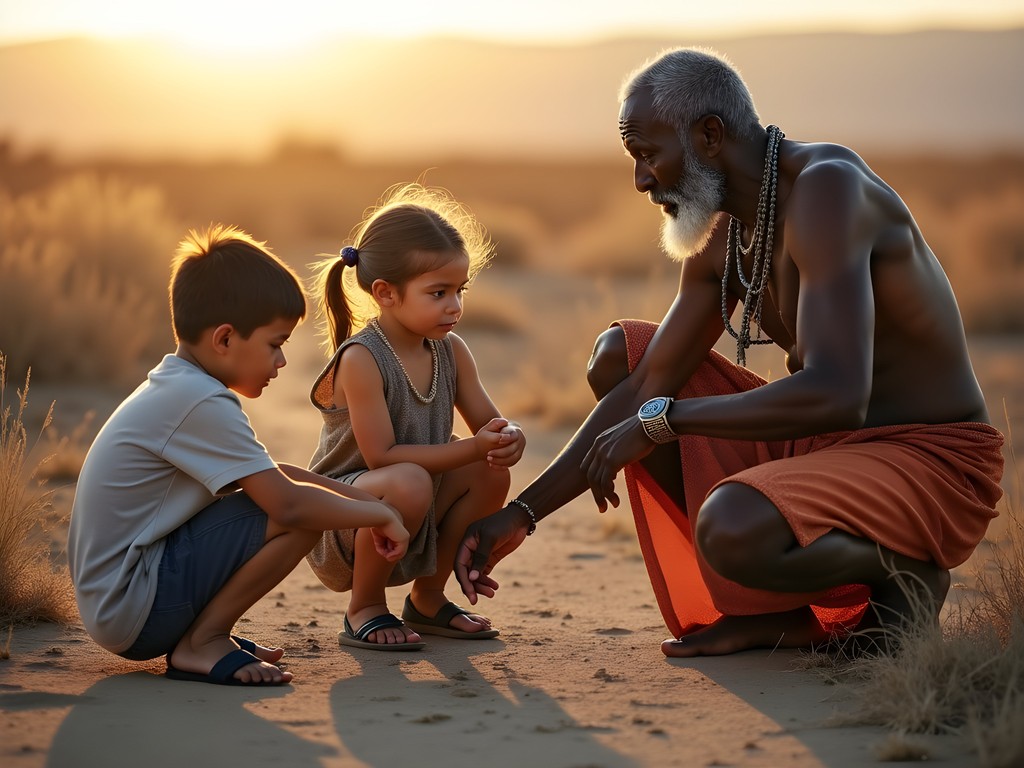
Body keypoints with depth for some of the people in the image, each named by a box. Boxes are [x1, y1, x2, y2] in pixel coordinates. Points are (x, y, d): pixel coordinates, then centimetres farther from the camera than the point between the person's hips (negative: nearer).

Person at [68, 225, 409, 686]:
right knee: (299, 516, -18)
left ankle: (203, 632, 12)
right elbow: (289, 503, -22)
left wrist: (363, 502, 14)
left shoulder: (175, 389, 13)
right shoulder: (202, 404, -18)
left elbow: (272, 475, 21)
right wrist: (380, 514, -8)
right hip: (134, 610, -10)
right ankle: (201, 644, -8)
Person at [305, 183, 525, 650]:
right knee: (409, 483, -36)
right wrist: (473, 448, -31)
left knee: (491, 473, -13)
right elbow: (382, 456, -25)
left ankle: (427, 598, 7)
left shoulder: (451, 352, 0)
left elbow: (489, 423, 1)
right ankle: (364, 610, -10)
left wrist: (508, 439, -25)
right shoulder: (361, 360, -22)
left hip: (412, 524, 7)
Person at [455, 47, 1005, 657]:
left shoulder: (825, 188, -22)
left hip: (929, 463, -10)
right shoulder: (722, 238, 7)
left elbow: (835, 395, -34)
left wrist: (661, 420, -24)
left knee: (731, 529, -38)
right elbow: (644, 391, 11)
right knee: (619, 354, 11)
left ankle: (899, 571, -3)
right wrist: (522, 514, 6)